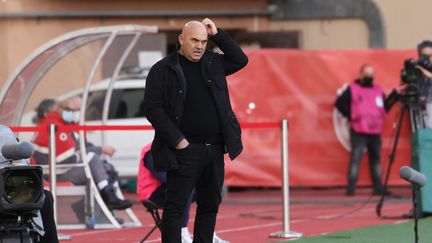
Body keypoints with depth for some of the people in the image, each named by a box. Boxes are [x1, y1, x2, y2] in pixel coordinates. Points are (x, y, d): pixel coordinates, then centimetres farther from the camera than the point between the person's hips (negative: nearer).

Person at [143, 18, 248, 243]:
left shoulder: (213, 63, 12)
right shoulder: (162, 70, -4)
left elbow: (241, 60, 19)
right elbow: (152, 109, -8)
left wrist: (218, 35, 8)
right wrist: (177, 140, -14)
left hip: (215, 149, 6)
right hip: (185, 150, -6)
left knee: (210, 205, 11)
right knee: (175, 207, -5)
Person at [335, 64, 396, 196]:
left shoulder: (378, 90, 14)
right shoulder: (352, 89, 1)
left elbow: (384, 107, 15)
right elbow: (340, 103, 1)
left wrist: (391, 99, -3)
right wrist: (350, 116, -4)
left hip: (375, 132, 5)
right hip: (359, 132, -5)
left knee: (376, 159, 7)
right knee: (355, 159, -8)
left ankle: (378, 187, 11)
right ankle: (351, 187, -7)